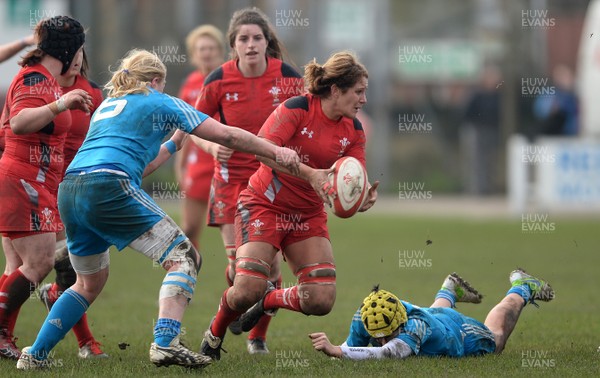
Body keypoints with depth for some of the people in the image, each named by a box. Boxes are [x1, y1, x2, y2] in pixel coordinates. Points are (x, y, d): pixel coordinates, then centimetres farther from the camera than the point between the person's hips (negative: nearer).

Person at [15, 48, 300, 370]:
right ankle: (165, 344, -23)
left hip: (69, 192, 7)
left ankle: (34, 355, 21)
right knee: (183, 257, -4)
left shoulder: (107, 106, 32)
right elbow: (226, 135, 12)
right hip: (109, 189, -7)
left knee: (89, 283, 25)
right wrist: (277, 152, 19)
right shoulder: (159, 103, 14)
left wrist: (173, 144, 49)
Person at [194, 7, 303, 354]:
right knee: (239, 261, -9)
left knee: (270, 262, -4)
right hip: (233, 177, 0)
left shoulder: (288, 76, -9)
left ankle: (259, 335, 17)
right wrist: (213, 146, -14)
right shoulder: (219, 81, -8)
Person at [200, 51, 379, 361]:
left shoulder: (353, 131, 0)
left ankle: (269, 301, 21)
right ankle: (214, 334, 12)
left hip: (308, 215, 5)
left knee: (321, 301, -10)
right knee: (247, 290, -20)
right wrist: (309, 174, -37)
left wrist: (363, 198, -26)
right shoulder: (296, 109, -17)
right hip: (265, 204, -5)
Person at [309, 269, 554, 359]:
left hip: (465, 336, -3)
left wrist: (335, 350, -80)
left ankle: (522, 288, 57)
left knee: (495, 336, 32)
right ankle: (450, 290, 70)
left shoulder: (414, 326, -52)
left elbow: (388, 353, -70)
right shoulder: (363, 319, -39)